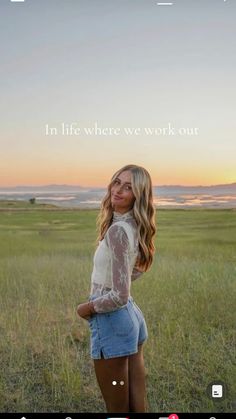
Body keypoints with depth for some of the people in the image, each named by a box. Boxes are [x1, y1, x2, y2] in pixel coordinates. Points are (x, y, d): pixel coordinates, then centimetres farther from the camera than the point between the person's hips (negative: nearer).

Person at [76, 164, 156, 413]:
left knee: (117, 409, 10)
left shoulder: (117, 230, -23)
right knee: (137, 406, 18)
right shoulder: (134, 225, 4)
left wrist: (87, 307, -9)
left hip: (112, 320, -9)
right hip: (132, 315, 9)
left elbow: (119, 296, -25)